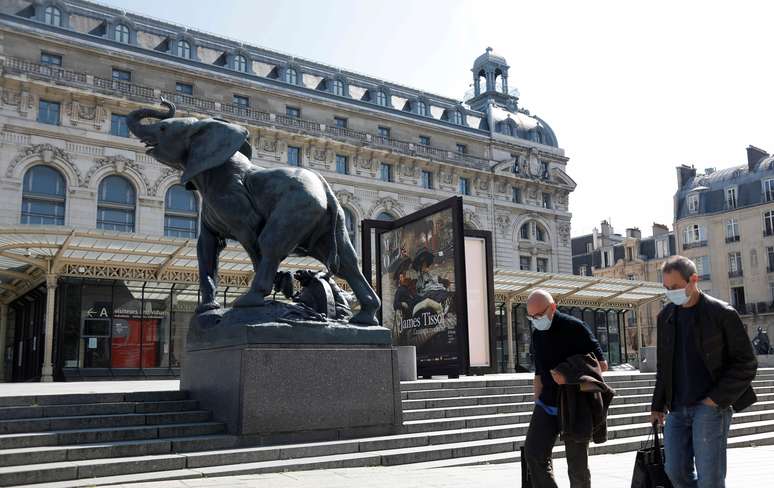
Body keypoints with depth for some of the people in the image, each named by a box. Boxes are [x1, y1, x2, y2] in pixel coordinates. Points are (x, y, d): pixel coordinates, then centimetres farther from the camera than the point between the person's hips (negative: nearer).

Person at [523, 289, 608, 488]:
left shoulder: (574, 328, -10)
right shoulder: (537, 334, 10)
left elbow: (601, 364, -10)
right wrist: (538, 402, 14)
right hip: (547, 404, 5)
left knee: (577, 464, 2)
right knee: (533, 452, -6)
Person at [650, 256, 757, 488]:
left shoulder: (722, 313, -5)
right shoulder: (666, 316, 11)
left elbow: (746, 363, -6)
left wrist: (717, 399, -13)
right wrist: (658, 405, 13)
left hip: (710, 407, -5)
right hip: (677, 409, 5)